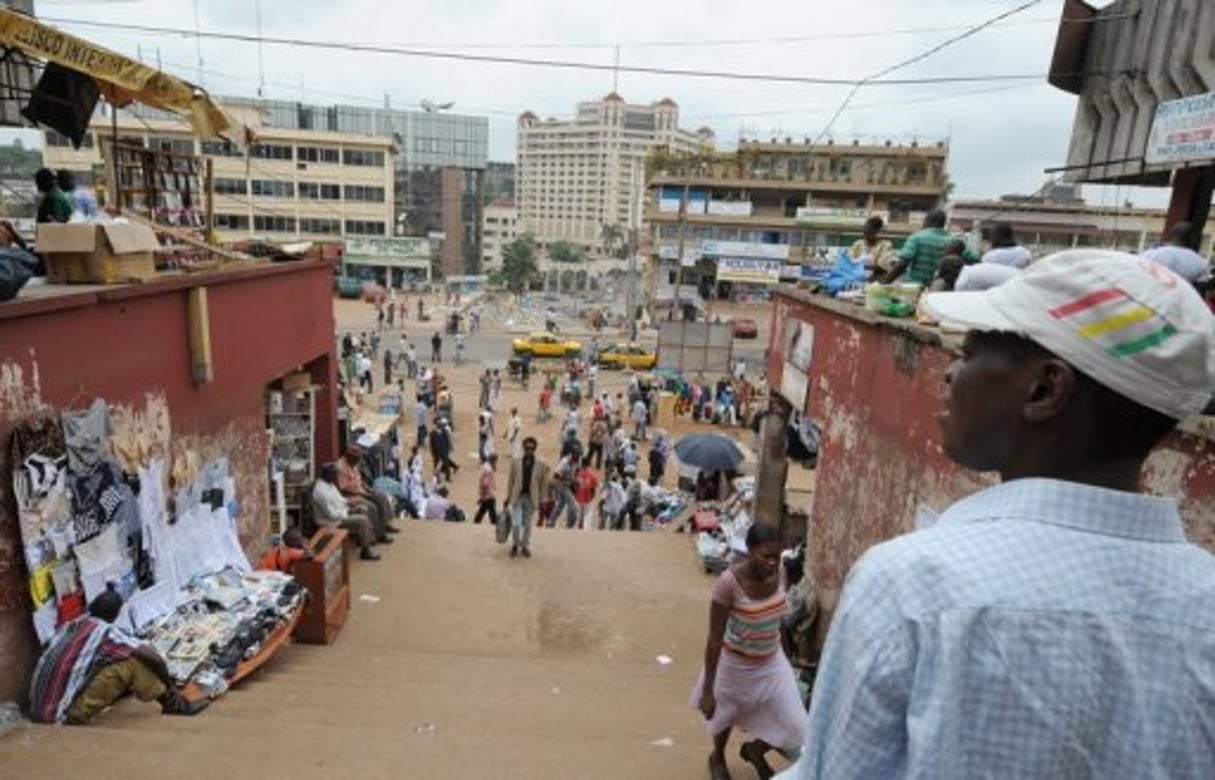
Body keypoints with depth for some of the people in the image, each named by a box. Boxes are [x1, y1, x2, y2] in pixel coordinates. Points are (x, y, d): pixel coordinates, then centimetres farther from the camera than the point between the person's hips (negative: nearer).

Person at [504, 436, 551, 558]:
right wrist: (508, 497, 4)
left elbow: (543, 484, 0)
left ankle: (525, 546, 29)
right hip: (517, 497, 0)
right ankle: (515, 545, 18)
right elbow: (510, 481, 4)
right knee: (516, 524, -6)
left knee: (527, 525, 10)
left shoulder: (541, 465, -3)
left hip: (531, 498, 0)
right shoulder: (515, 463, -1)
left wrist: (541, 501, -1)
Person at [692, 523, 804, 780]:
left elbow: (776, 615, 3)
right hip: (735, 664, -4)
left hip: (772, 662, 4)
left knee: (793, 725, 6)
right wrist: (708, 690, -20)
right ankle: (717, 758, 57)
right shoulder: (730, 582, -32)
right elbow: (715, 638, -25)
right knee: (726, 713, 22)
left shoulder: (779, 572, -16)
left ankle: (753, 750, 41)